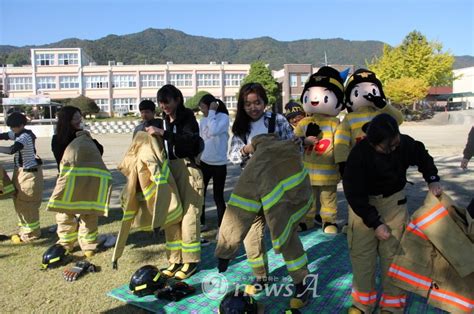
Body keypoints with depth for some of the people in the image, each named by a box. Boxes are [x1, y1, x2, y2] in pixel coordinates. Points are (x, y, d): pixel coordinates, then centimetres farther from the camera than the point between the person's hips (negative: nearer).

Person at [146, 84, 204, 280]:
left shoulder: (187, 118, -5)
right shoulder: (165, 121, 14)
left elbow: (190, 141, -25)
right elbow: (164, 148, 17)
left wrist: (163, 133, -28)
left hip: (187, 169, -6)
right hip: (169, 170, 7)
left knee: (188, 217, -3)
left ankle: (191, 261, 10)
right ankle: (175, 260, 20)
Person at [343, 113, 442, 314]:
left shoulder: (405, 143, -16)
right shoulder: (359, 154, -26)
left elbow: (422, 157, 9)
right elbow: (354, 193, -21)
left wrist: (432, 179, -6)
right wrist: (375, 223, -22)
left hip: (394, 201, 2)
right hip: (363, 203, -1)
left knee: (392, 251, 2)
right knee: (361, 251, 2)